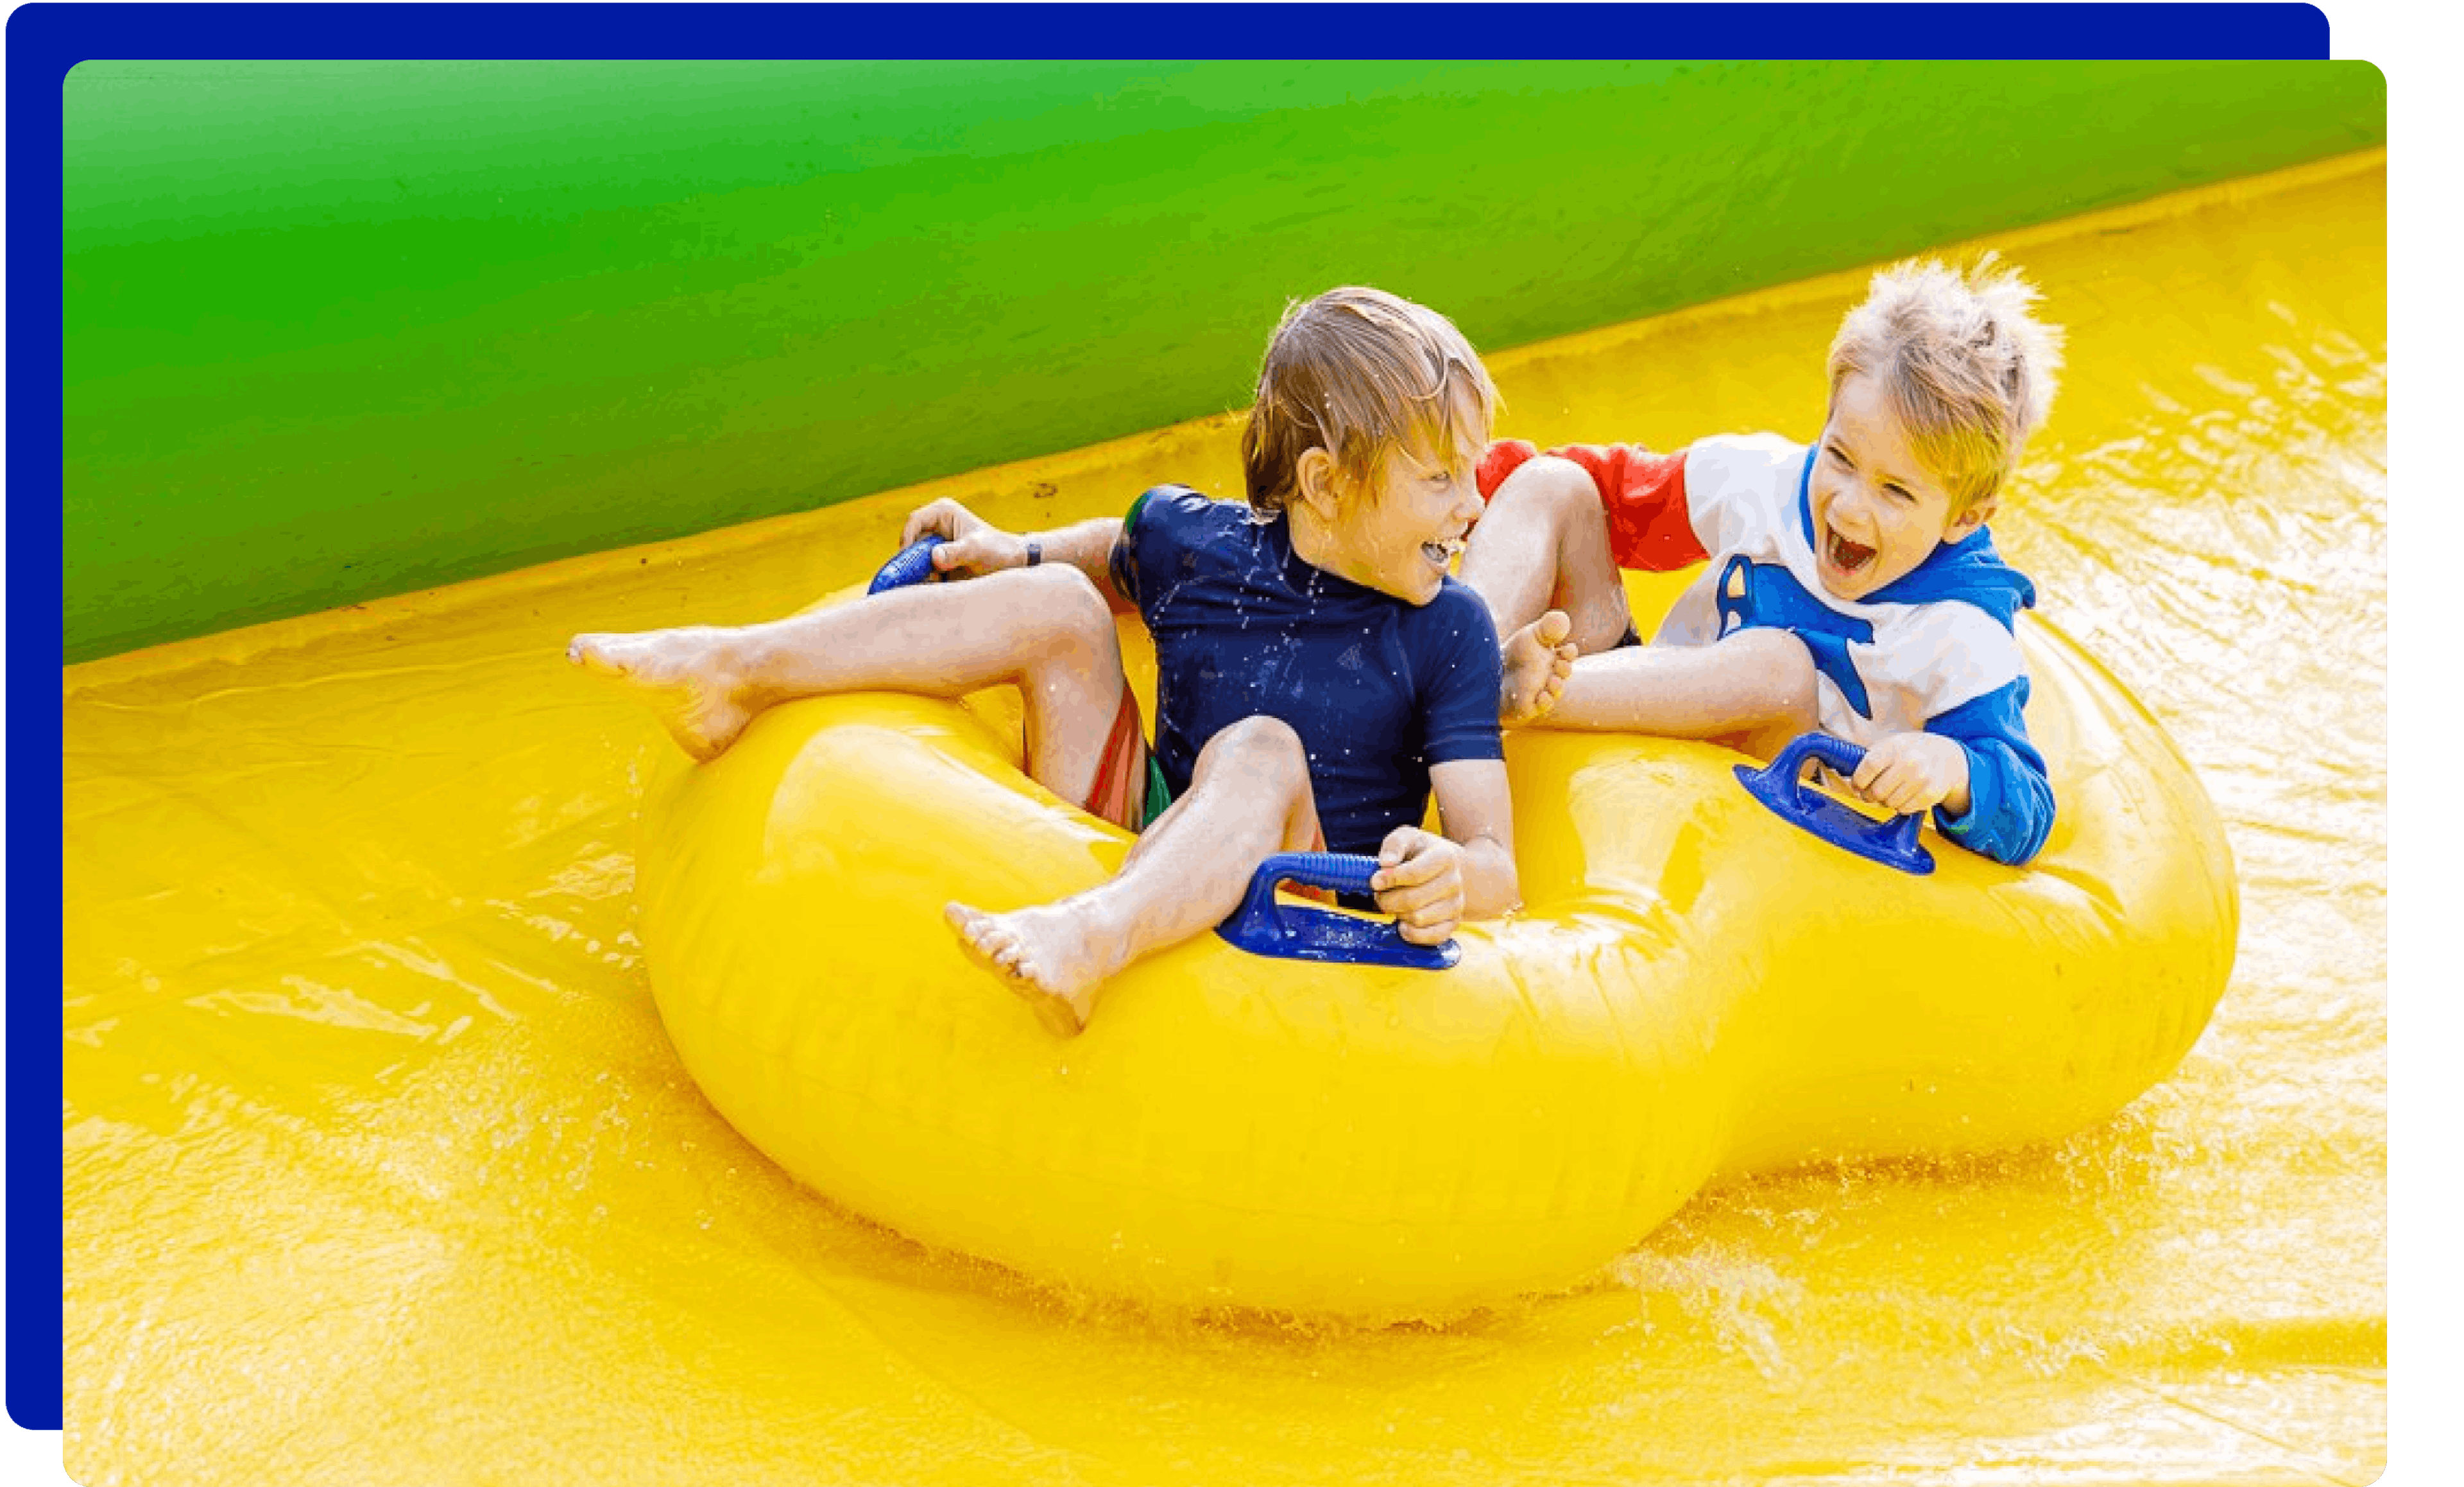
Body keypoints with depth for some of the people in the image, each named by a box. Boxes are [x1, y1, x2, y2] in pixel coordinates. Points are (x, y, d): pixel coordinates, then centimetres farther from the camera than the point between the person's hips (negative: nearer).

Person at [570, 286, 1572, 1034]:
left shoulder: (1448, 631, -7)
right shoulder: (1191, 541, 1)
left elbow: (1496, 862, -14)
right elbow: (1124, 551, 29)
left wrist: (1452, 877, -38)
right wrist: (1015, 552, 11)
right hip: (1137, 844, 4)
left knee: (1260, 751, -34)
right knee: (1056, 604, -4)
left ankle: (1093, 939, -63)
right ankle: (736, 673, -10)